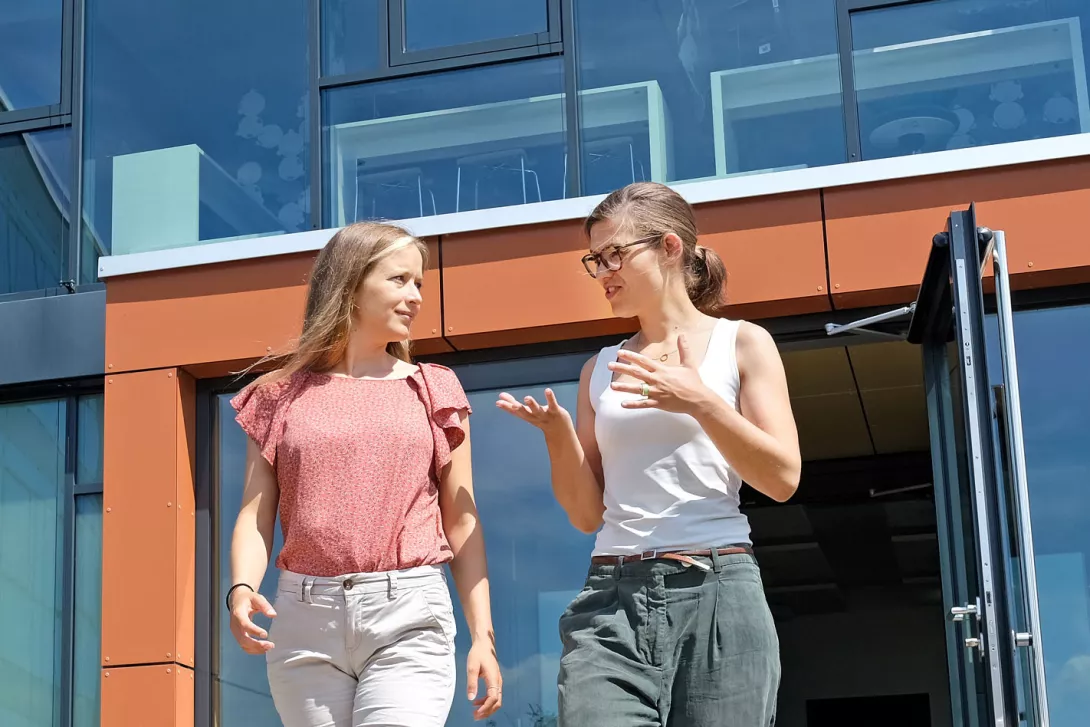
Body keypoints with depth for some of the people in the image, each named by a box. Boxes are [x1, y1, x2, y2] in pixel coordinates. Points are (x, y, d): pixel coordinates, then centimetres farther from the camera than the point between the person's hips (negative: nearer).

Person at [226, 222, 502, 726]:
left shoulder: (433, 391, 11)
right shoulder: (283, 395, 10)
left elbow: (461, 522, 10)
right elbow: (256, 515, 5)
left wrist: (482, 635, 3)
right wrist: (242, 590, -15)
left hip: (408, 615, -1)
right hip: (305, 616, 1)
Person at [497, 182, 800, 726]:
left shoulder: (741, 343, 7)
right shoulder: (600, 370, 17)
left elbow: (783, 478, -3)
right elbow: (588, 514, 14)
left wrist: (701, 402, -15)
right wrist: (559, 435, -3)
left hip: (717, 594, -2)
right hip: (610, 598, 3)